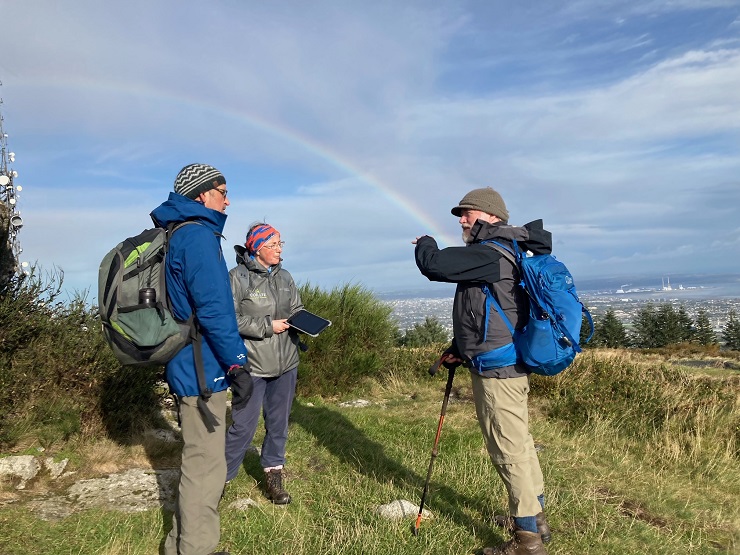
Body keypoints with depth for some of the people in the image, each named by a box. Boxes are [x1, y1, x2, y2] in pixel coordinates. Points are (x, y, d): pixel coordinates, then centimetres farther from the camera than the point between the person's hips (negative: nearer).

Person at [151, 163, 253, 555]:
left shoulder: (177, 236, 17)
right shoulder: (199, 236, -16)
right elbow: (214, 310, -23)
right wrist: (237, 364, -18)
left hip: (185, 367, 11)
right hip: (202, 370, -11)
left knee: (196, 459, 21)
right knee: (205, 465, 0)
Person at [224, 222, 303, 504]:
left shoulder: (284, 277, 8)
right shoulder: (238, 277, -11)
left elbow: (297, 309, 18)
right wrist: (268, 326, -18)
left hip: (286, 364, 6)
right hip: (252, 365, -6)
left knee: (278, 423, 15)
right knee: (243, 426, 0)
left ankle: (273, 475, 31)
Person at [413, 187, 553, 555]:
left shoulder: (490, 253, -18)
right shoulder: (507, 253, 17)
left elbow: (435, 265, -24)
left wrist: (425, 244, -1)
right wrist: (459, 349, 19)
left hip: (497, 372, -11)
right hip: (509, 367, 11)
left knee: (508, 450, -1)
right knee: (519, 445, 20)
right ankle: (535, 519, 36)